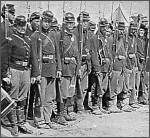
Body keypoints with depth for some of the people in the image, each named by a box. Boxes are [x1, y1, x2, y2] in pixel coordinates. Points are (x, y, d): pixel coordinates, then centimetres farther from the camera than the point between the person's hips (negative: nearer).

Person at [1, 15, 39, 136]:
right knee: (13, 100, 0)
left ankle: (21, 124, 22)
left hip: (26, 71, 6)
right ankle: (13, 125, 9)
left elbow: (33, 58, 15)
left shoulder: (28, 40, 13)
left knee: (22, 100, 12)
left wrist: (34, 74, 10)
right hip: (14, 71, -6)